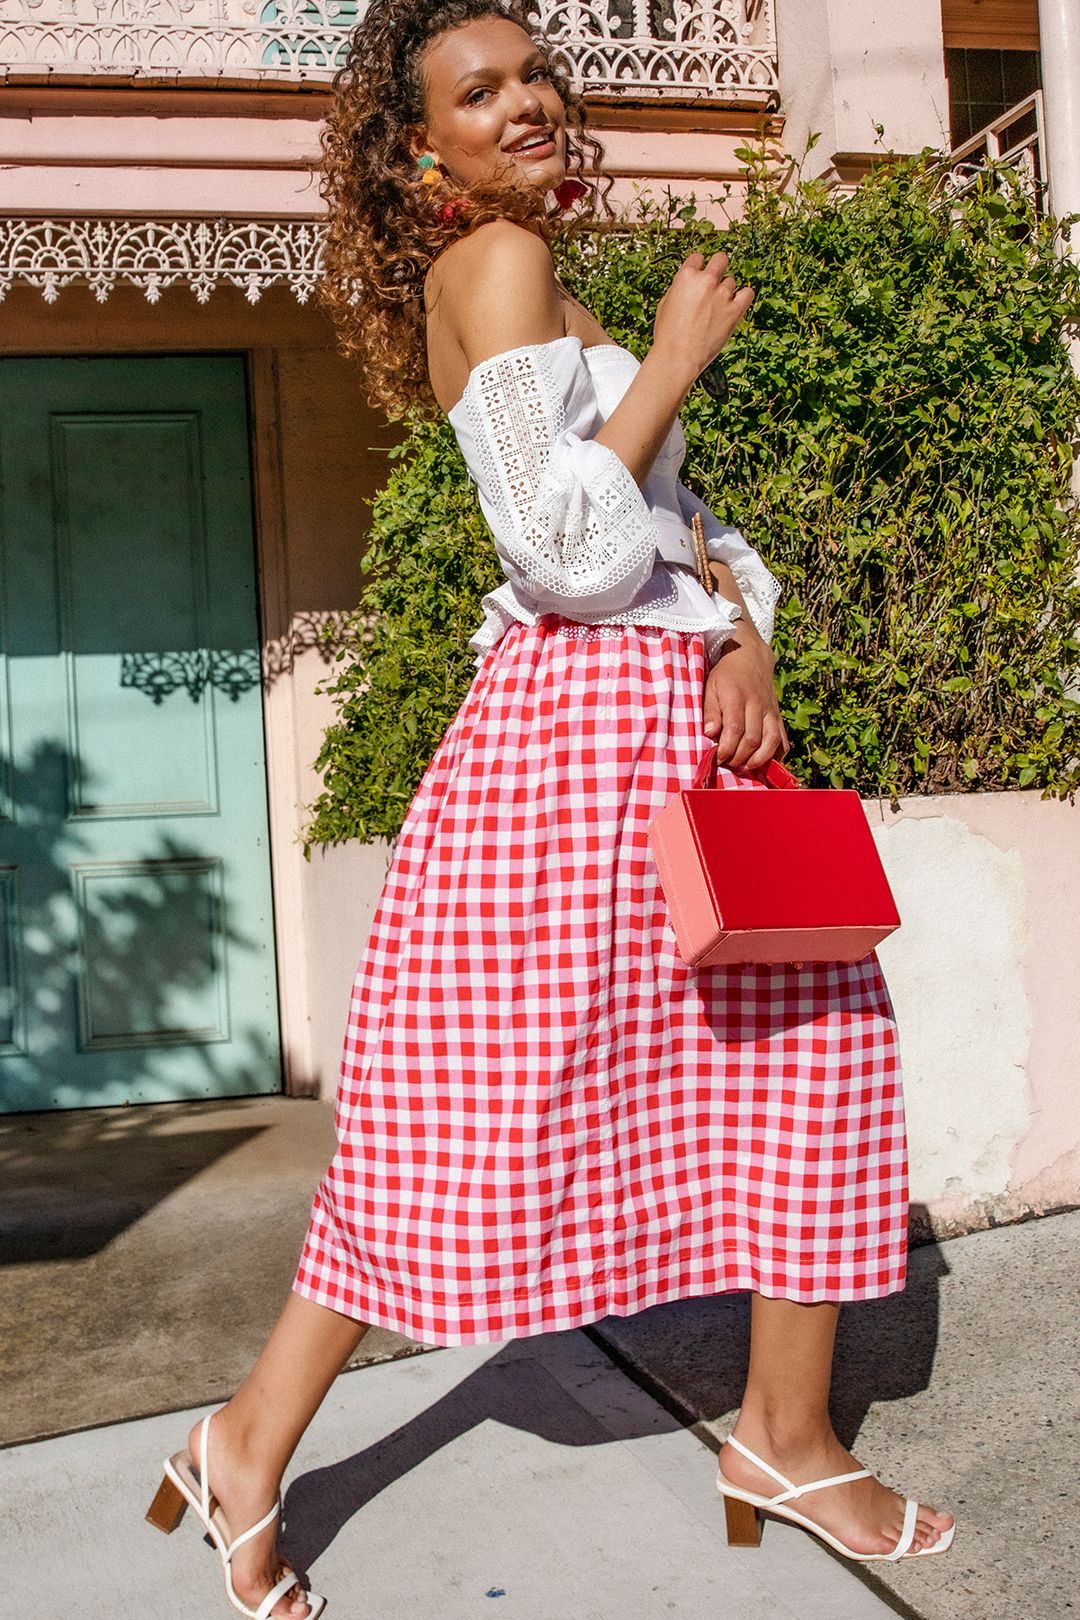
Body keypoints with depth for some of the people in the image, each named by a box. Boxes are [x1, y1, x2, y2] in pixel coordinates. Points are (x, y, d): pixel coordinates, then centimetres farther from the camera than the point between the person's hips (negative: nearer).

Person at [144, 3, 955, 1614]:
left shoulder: (543, 286, 20)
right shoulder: (494, 265, -9)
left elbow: (685, 516, 17)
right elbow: (570, 544, -22)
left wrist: (751, 635, -1)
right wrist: (674, 358, -11)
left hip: (674, 711, 10)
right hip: (582, 711, -10)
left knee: (811, 1041, 10)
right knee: (476, 1110, -3)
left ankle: (787, 1436, 23)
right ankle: (251, 1445, 16)